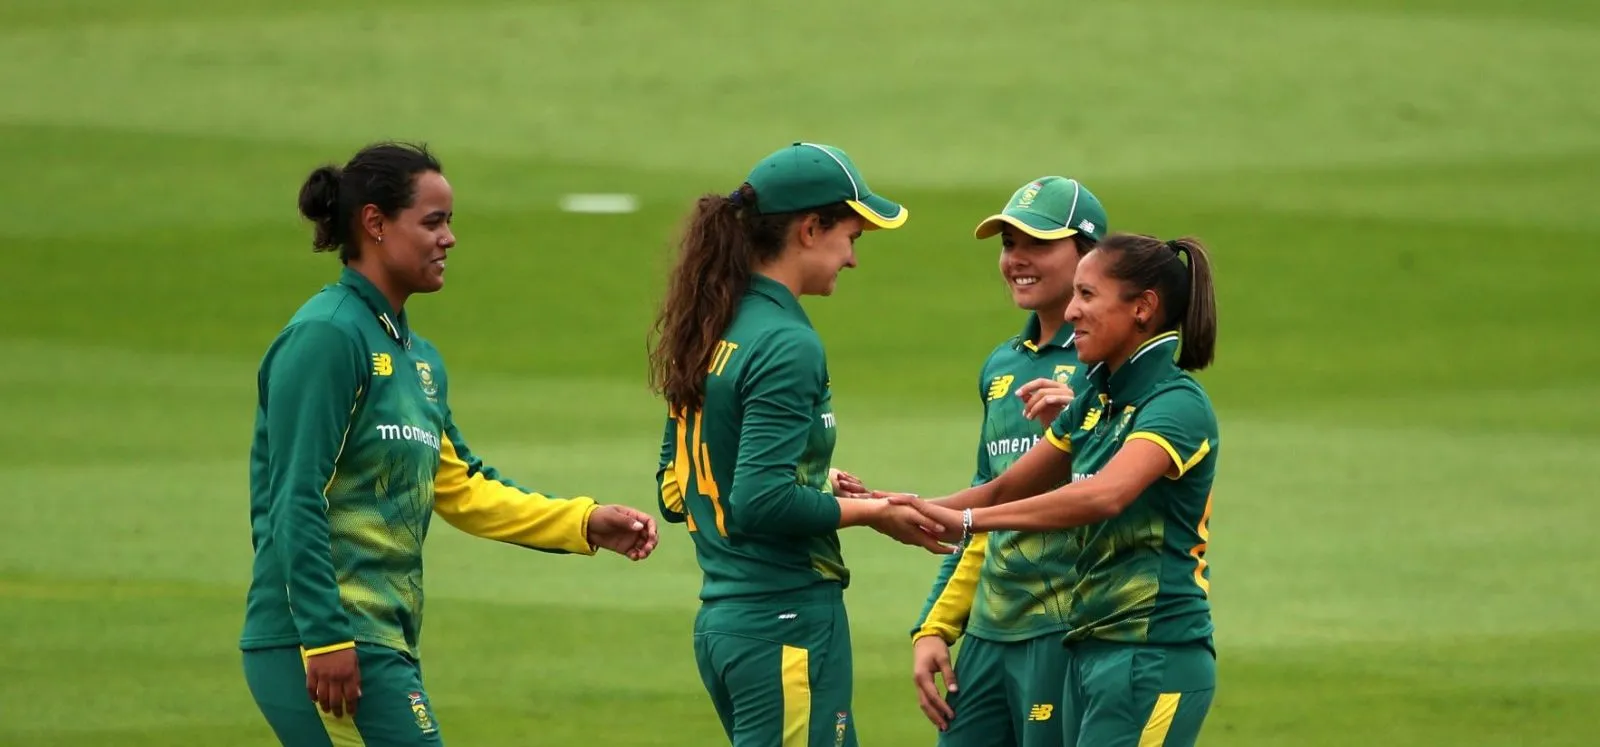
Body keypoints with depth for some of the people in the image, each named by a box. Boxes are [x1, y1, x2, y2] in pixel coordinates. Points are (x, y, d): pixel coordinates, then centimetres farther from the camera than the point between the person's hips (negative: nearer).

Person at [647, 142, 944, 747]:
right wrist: (872, 511, -10)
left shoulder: (707, 336, 12)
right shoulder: (787, 346, -15)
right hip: (787, 620, -9)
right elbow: (762, 503, -22)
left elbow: (674, 492, 18)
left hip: (720, 622, 9)